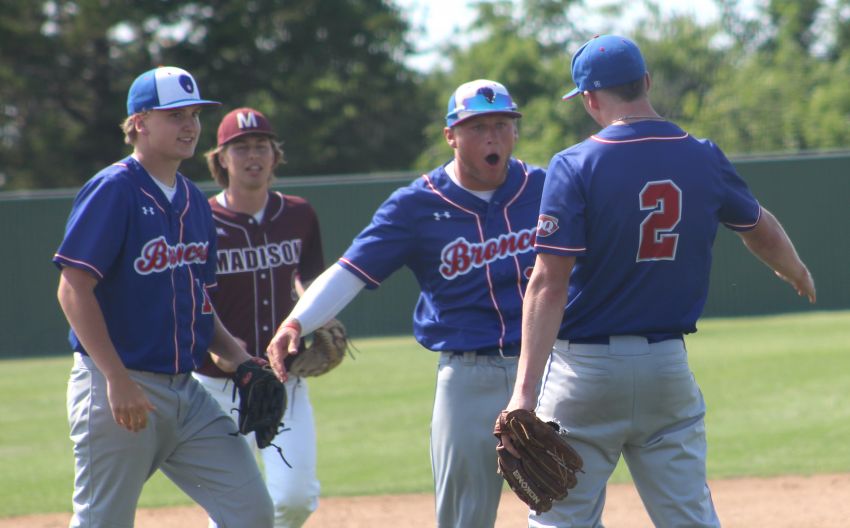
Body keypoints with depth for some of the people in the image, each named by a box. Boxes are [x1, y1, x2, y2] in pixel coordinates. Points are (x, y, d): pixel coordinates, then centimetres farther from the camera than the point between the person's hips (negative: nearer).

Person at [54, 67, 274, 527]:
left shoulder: (194, 202, 14)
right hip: (116, 388, -8)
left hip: (186, 388, 8)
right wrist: (117, 381, -23)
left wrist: (233, 353, 4)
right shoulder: (112, 190, -10)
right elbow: (74, 290, -18)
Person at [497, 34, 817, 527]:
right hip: (669, 369, 4)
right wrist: (800, 276, 43)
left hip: (584, 371, -4)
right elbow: (763, 231, 20)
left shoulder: (575, 167, -11)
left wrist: (525, 391, -22)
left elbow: (549, 286, -18)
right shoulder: (703, 158, 2)